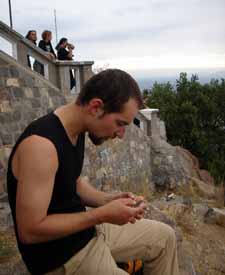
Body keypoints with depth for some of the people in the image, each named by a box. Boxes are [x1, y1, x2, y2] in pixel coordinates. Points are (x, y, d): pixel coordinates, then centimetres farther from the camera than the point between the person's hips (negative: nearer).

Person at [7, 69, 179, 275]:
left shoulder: (76, 130, -2)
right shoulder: (41, 144, -30)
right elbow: (30, 231, -28)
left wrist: (110, 200, -5)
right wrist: (103, 214, -25)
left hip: (85, 228, 8)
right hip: (60, 257, -8)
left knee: (164, 237, 15)